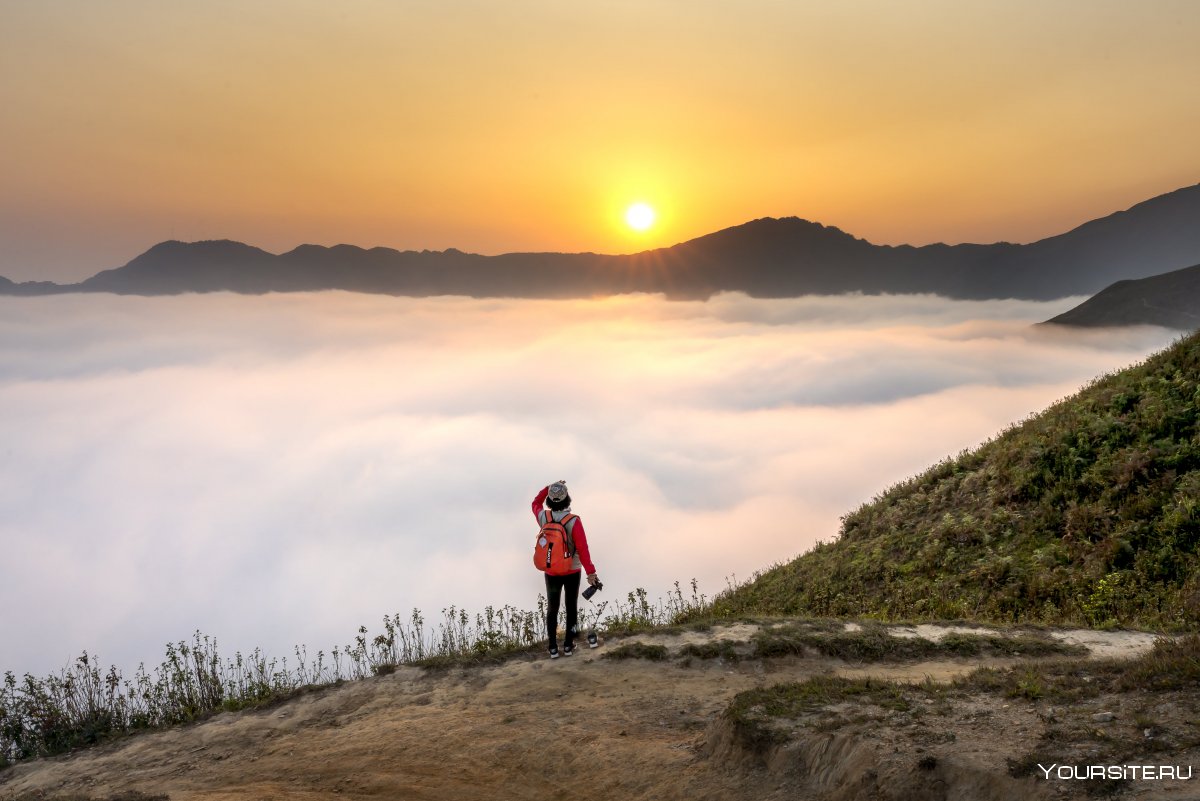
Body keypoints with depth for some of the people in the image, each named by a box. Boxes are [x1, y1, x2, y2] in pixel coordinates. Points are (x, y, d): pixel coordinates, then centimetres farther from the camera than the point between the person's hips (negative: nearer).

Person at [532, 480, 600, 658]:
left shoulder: (543, 517, -14)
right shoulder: (574, 521, -25)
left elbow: (536, 503, 11)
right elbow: (582, 549, -28)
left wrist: (550, 487, 4)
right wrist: (590, 572, -26)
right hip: (572, 572, -2)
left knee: (552, 608, 16)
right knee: (571, 607, 16)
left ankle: (553, 648, 19)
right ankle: (568, 646, 22)